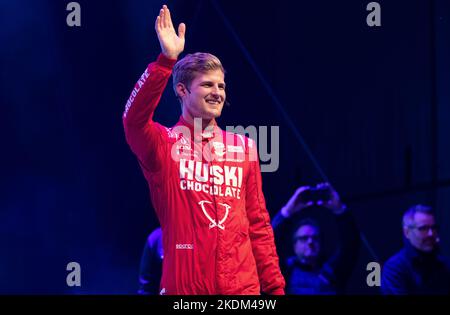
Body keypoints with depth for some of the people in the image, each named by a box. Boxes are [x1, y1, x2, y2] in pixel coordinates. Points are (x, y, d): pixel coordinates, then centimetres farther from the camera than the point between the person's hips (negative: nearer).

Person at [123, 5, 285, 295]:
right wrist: (166, 59, -30)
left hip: (243, 285, 3)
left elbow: (258, 222, 12)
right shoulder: (164, 144, 1)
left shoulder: (243, 147, 11)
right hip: (184, 286, -3)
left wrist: (274, 286, 7)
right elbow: (134, 120, -22)